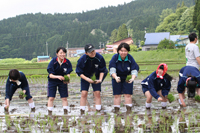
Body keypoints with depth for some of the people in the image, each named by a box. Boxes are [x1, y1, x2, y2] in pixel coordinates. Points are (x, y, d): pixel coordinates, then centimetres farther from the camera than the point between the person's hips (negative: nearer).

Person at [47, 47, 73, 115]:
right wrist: (58, 77, -41)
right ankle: (49, 114, 0)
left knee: (64, 98, 0)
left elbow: (68, 74, -12)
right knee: (51, 98, -6)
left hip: (63, 81, 2)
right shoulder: (53, 61, -20)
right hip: (52, 81, -2)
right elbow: (50, 75, -21)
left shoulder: (67, 62, -14)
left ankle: (65, 113, 8)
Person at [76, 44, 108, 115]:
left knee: (97, 93, -5)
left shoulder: (99, 58, -21)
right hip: (85, 77, -1)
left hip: (96, 77, 1)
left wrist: (100, 79, -19)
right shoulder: (82, 59, -26)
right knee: (84, 93, -8)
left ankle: (98, 111, 3)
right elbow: (79, 72, -16)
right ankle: (82, 113, 0)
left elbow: (102, 70, -6)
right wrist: (87, 79, -27)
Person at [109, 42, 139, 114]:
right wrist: (115, 77, -47)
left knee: (128, 94, -3)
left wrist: (132, 78, -41)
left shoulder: (130, 58, -18)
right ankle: (116, 110, 8)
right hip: (117, 79, 0)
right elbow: (112, 69, -28)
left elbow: (134, 70, -21)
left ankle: (128, 110, 3)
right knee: (117, 95, 1)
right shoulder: (115, 57, -19)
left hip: (128, 79, 0)